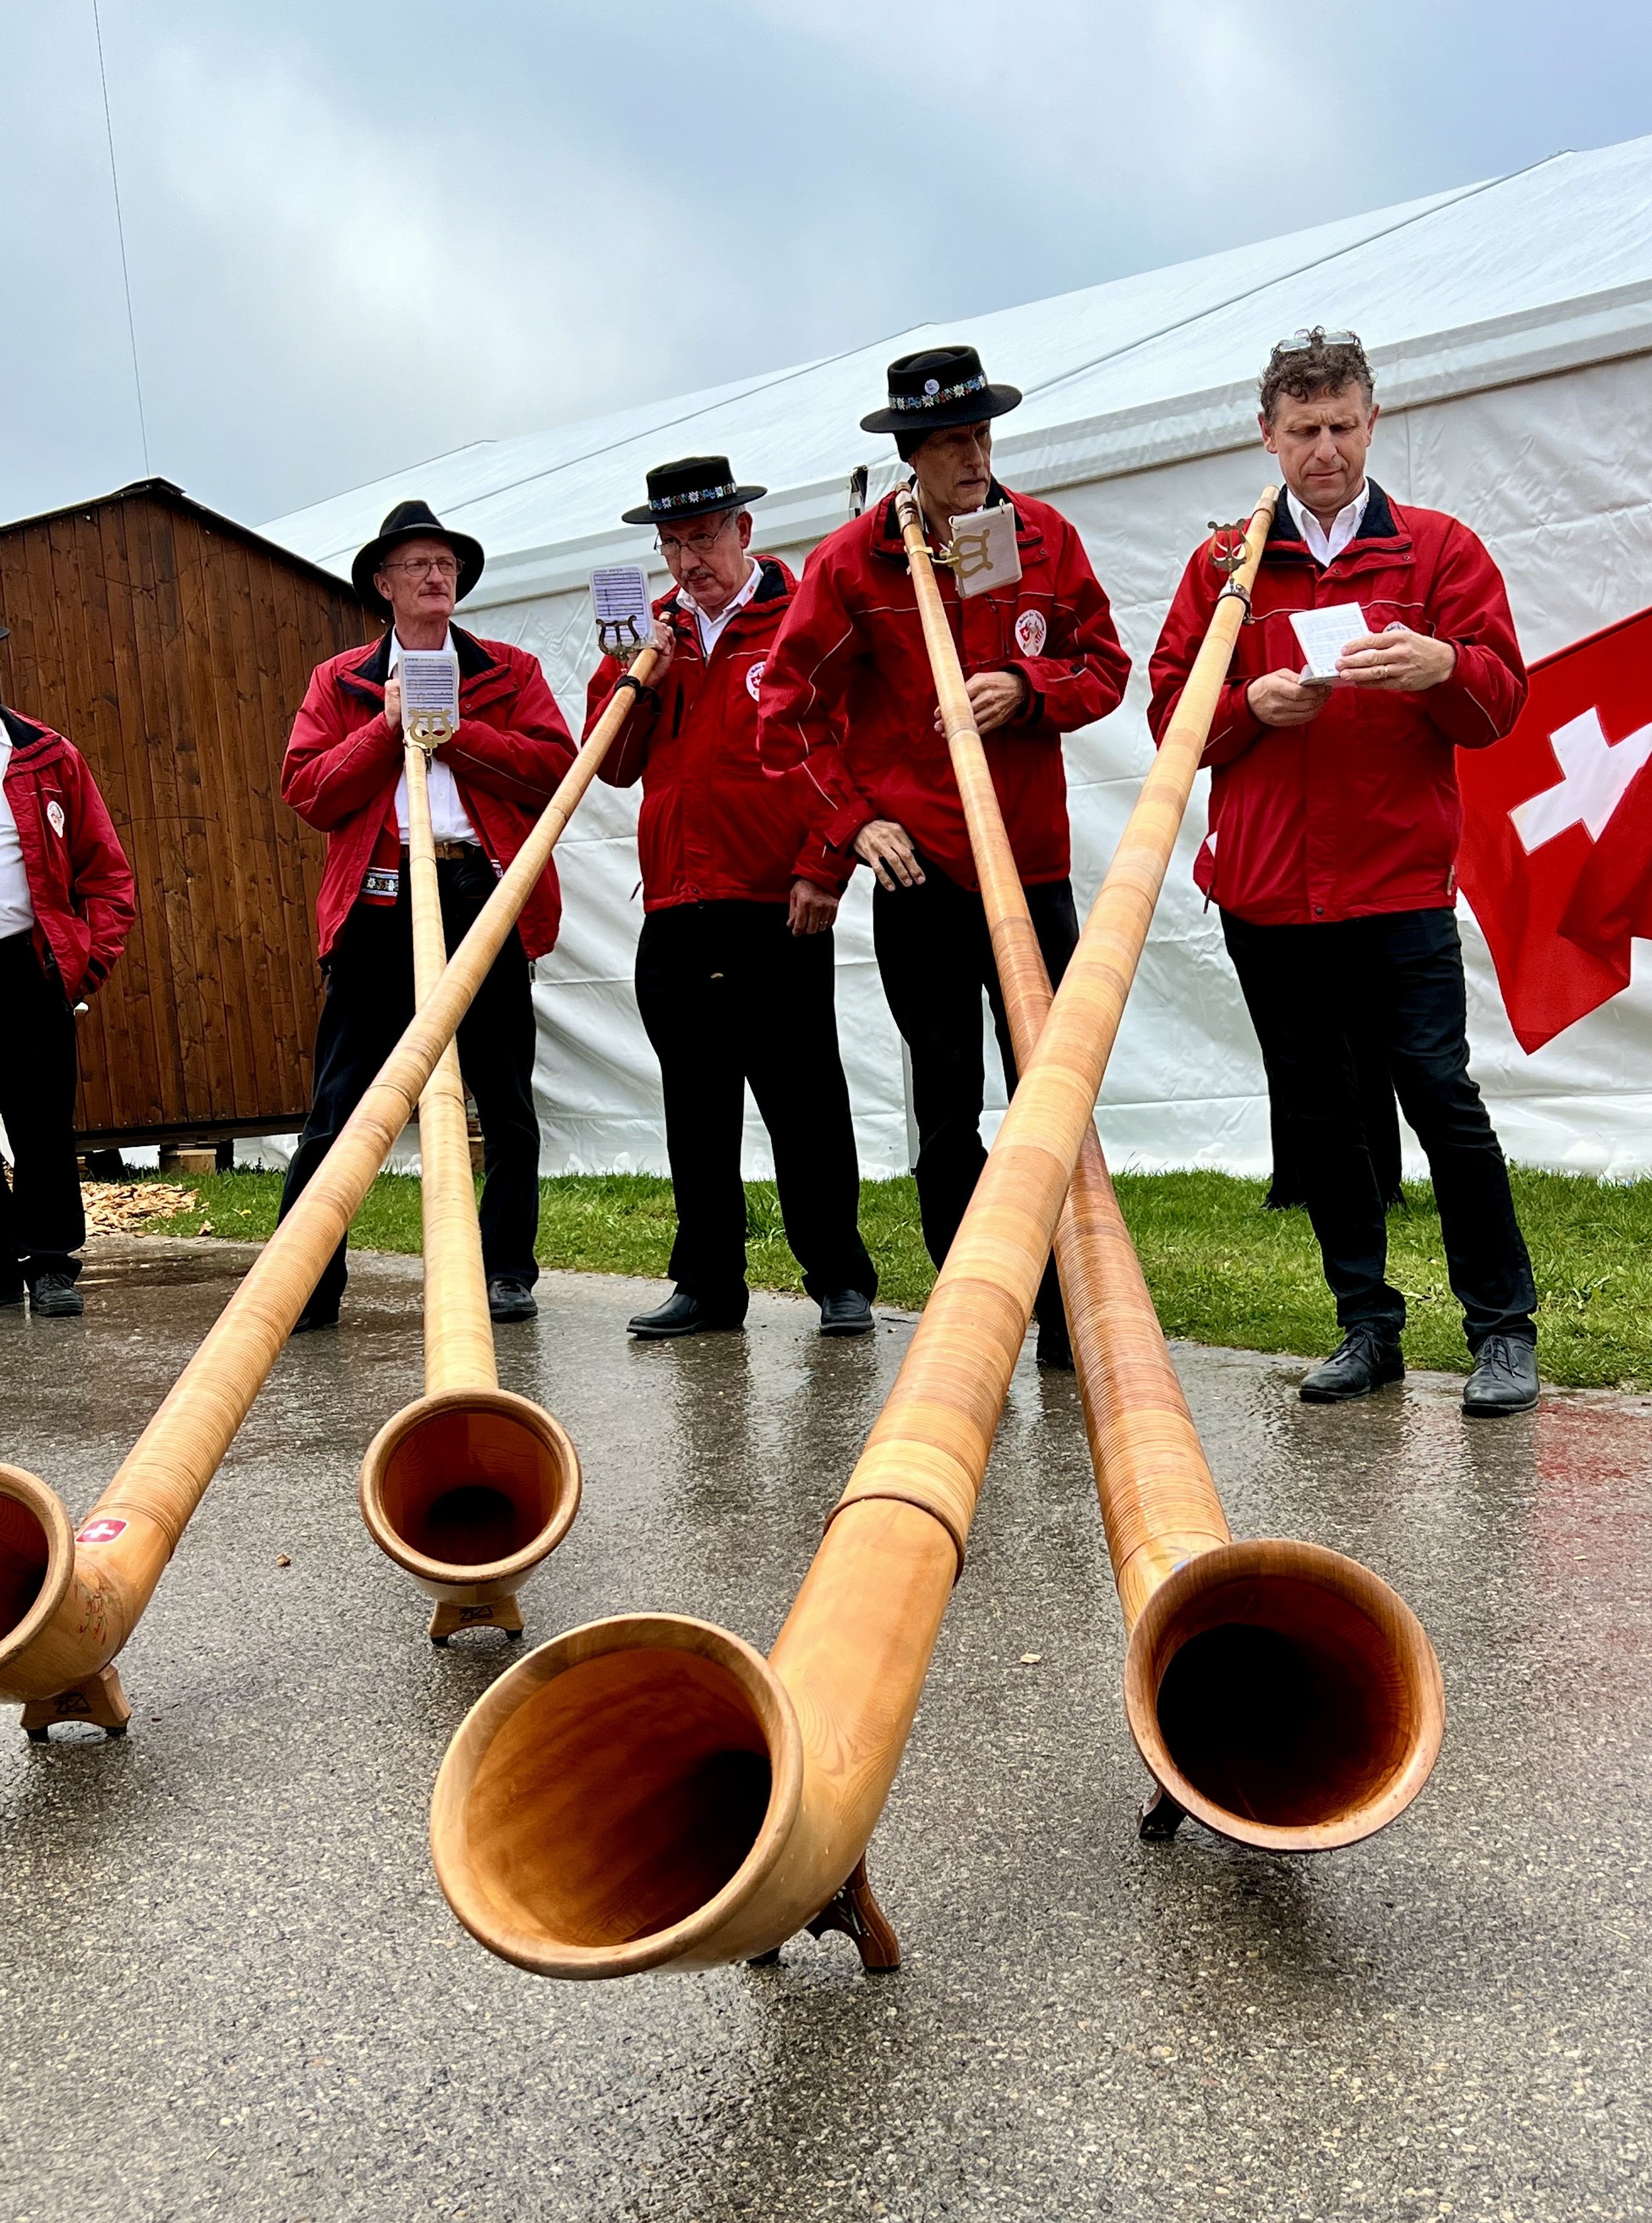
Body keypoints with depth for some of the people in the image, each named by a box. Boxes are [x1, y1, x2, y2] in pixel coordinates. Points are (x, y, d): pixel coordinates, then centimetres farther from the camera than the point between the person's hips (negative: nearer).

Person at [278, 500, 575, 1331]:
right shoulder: (338, 683, 16)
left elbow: (556, 767, -1)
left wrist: (453, 729, -6)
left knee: (507, 1104, 4)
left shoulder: (510, 671, 15)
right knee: (339, 1106, -2)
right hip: (379, 904, 0)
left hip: (485, 896, 1)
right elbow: (306, 790, 3)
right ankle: (303, 1284, 4)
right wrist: (389, 725, -5)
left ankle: (507, 1274, 15)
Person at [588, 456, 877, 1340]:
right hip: (674, 910, 5)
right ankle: (709, 1283, 19)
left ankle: (840, 1280, 10)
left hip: (779, 906, -5)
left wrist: (823, 870, -11)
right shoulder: (652, 629, 16)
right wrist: (633, 681, -3)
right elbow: (613, 766, 13)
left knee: (803, 1099, 0)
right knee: (695, 1107, 9)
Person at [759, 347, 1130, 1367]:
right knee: (948, 1108, 5)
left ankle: (1069, 1318, 14)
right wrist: (854, 818, -6)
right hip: (918, 870, -1)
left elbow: (1107, 666, 11)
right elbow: (790, 705, 2)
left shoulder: (1047, 536, 7)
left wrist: (1027, 688, -9)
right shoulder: (853, 558, 0)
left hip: (1032, 862, 2)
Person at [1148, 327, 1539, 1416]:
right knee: (1318, 1113, 8)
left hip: (1400, 885, -2)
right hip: (1265, 892, 3)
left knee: (1440, 1091, -8)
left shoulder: (1438, 548, 8)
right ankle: (1369, 1325, 20)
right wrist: (1254, 703, -11)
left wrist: (1440, 665, -19)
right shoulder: (1226, 562, 13)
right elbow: (1171, 708, 9)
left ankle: (1504, 1329, 5)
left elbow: (1500, 701, 2)